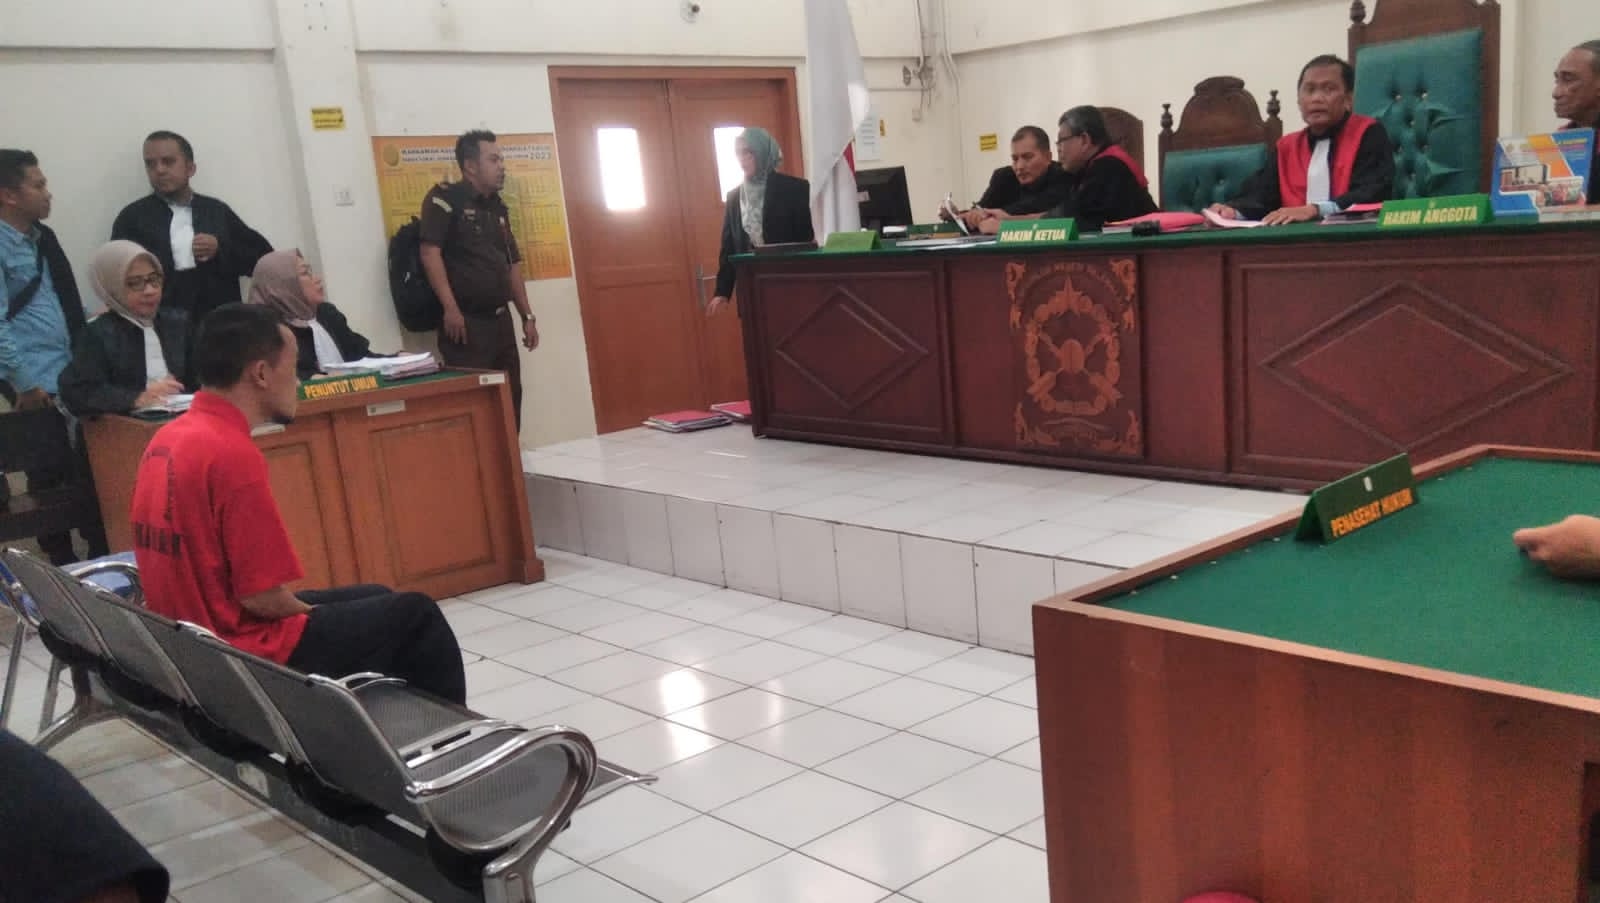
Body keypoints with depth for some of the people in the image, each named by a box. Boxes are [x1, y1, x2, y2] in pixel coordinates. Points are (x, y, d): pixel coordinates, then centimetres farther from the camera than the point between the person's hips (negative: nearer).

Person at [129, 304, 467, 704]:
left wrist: (307, 607, 11)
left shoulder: (167, 439, 4)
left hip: (197, 638, 9)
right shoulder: (232, 453, -24)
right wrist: (310, 612, -3)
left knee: (376, 600, 24)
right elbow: (260, 595, -24)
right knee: (415, 615, 6)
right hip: (247, 653, -9)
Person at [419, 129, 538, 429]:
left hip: (500, 319, 8)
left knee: (510, 396, 11)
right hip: (465, 321, -8)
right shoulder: (445, 199, -6)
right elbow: (430, 253, -15)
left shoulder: (498, 207, 17)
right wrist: (450, 308, -22)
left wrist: (527, 316, 16)